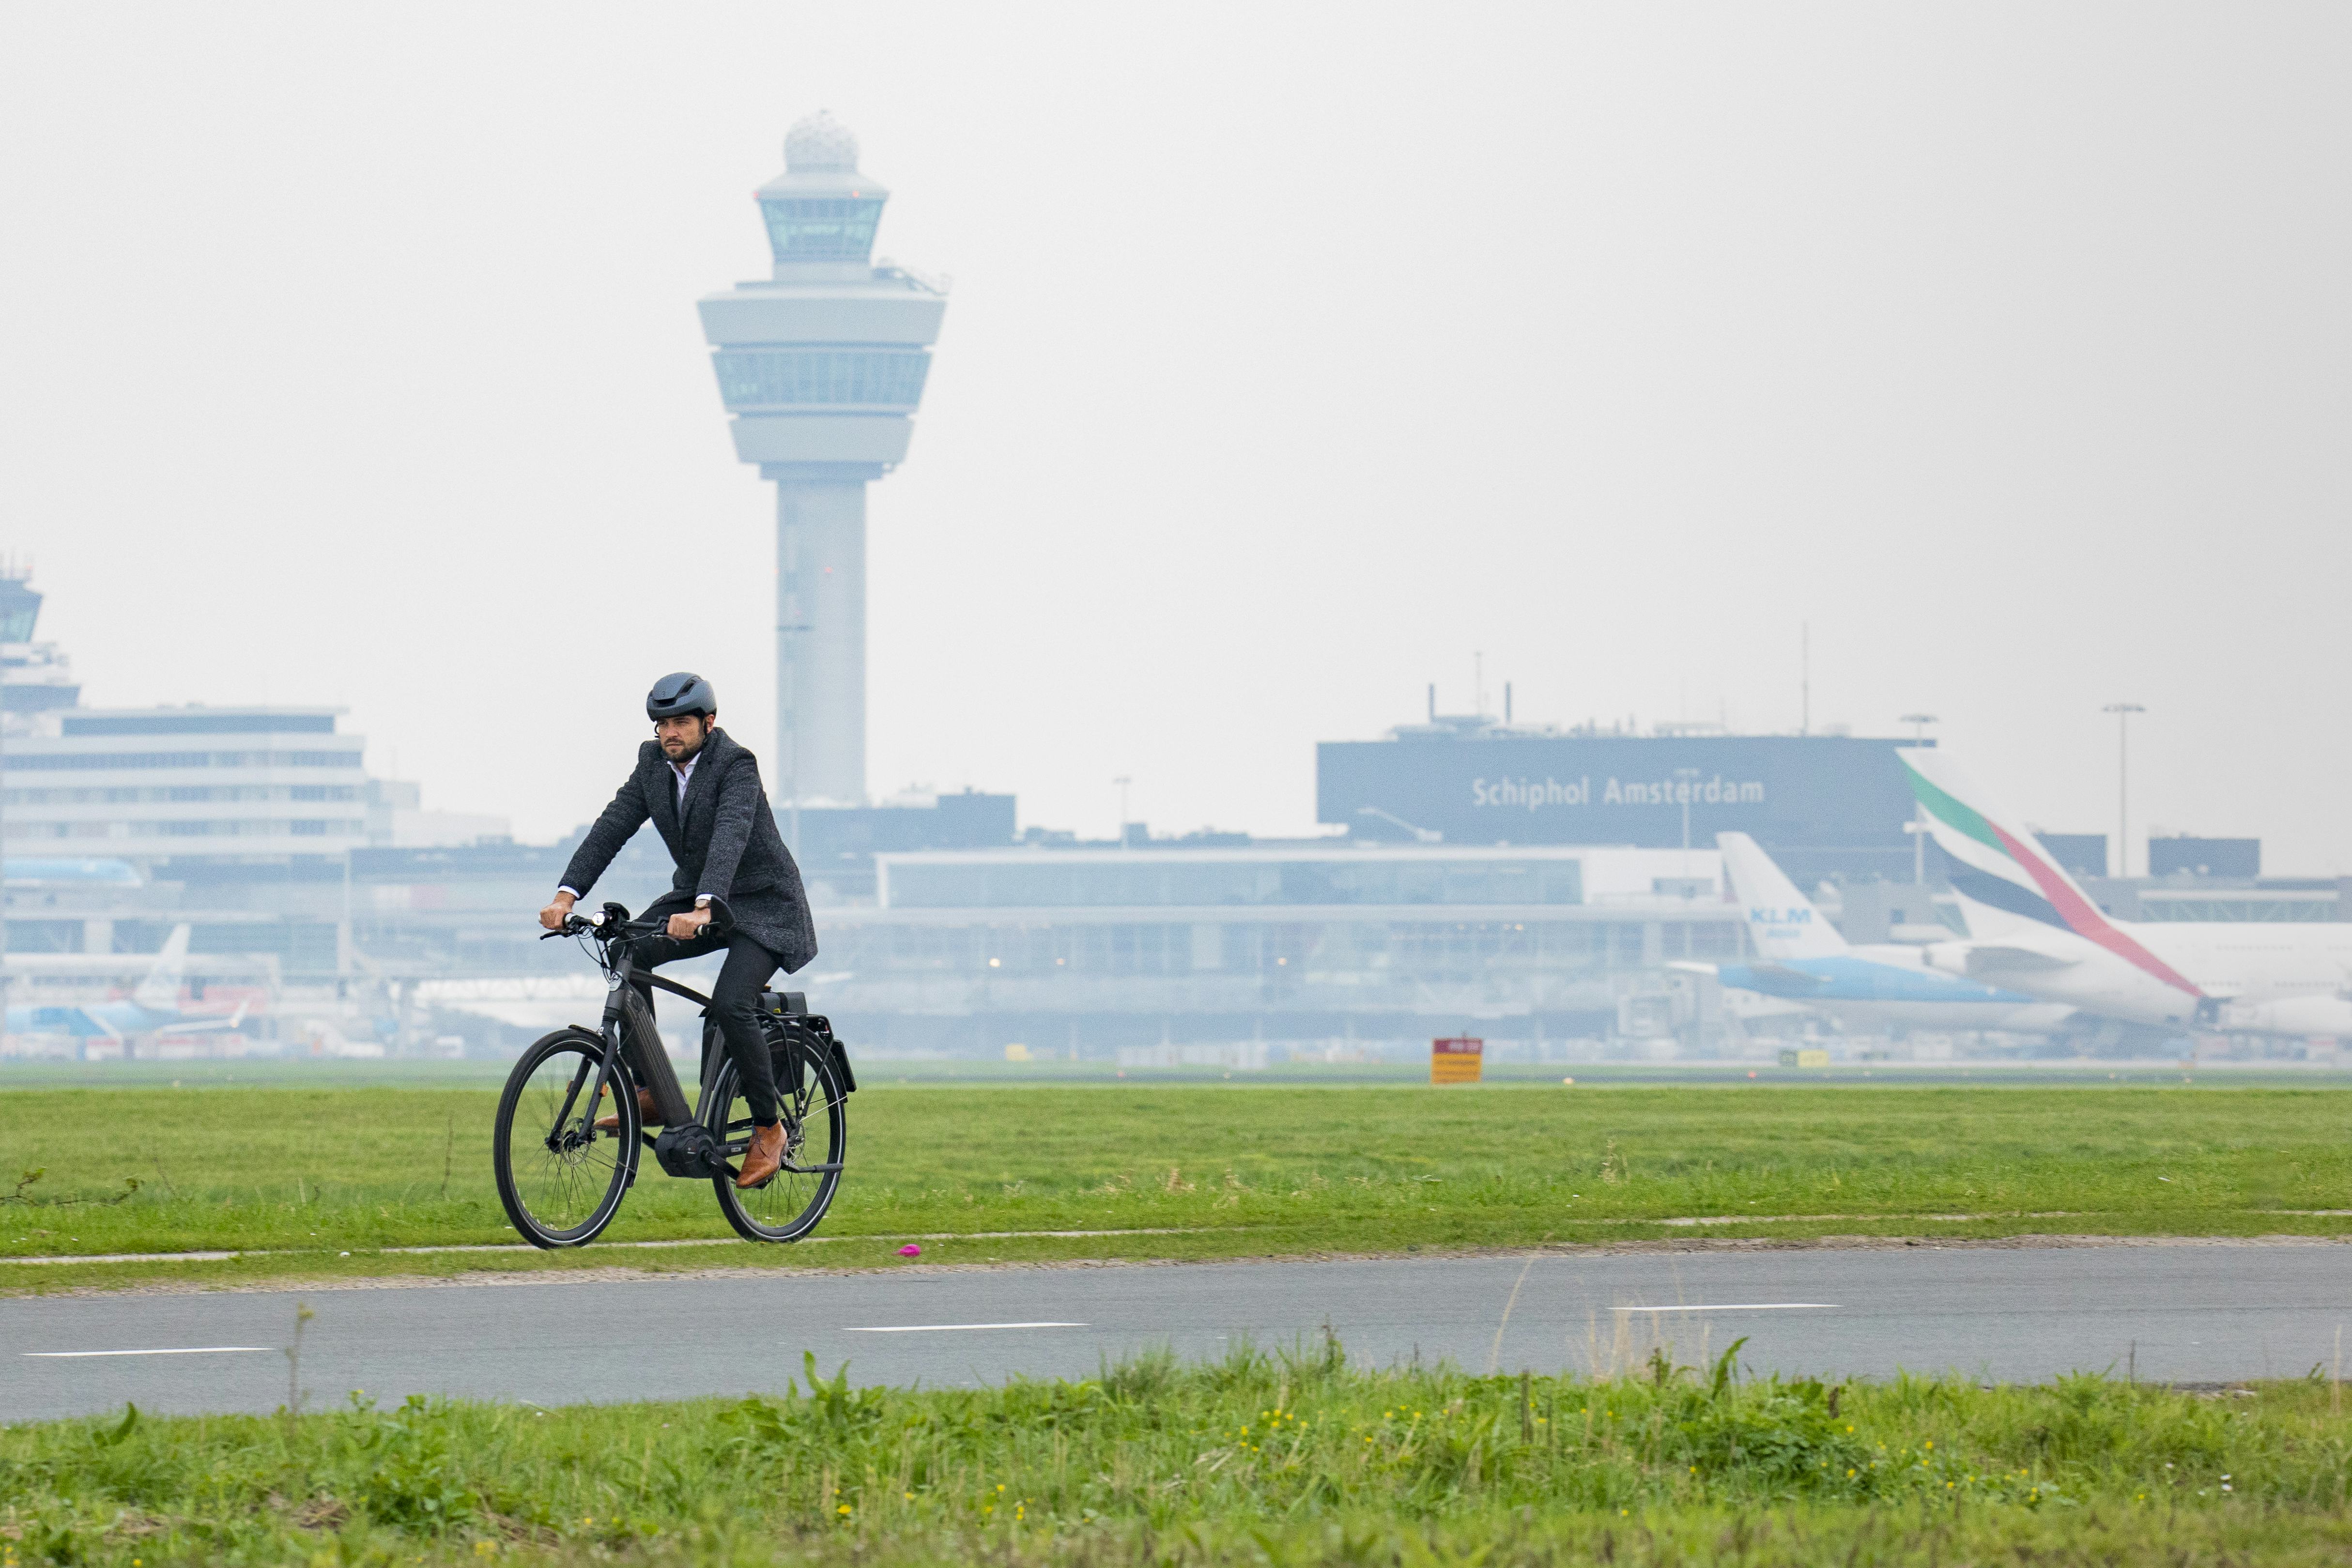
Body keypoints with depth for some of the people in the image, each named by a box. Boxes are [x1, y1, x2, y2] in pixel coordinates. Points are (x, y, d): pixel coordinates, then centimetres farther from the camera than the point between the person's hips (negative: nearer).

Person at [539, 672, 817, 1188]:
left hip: (762, 902, -6)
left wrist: (704, 909, -53)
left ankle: (768, 1129, -8)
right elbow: (612, 826, -9)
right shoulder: (653, 762, -2)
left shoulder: (735, 765, -22)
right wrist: (566, 895, -22)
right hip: (695, 896, 6)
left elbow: (730, 837, -38)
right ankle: (652, 1093, -11)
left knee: (730, 1004, -26)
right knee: (628, 955, -19)